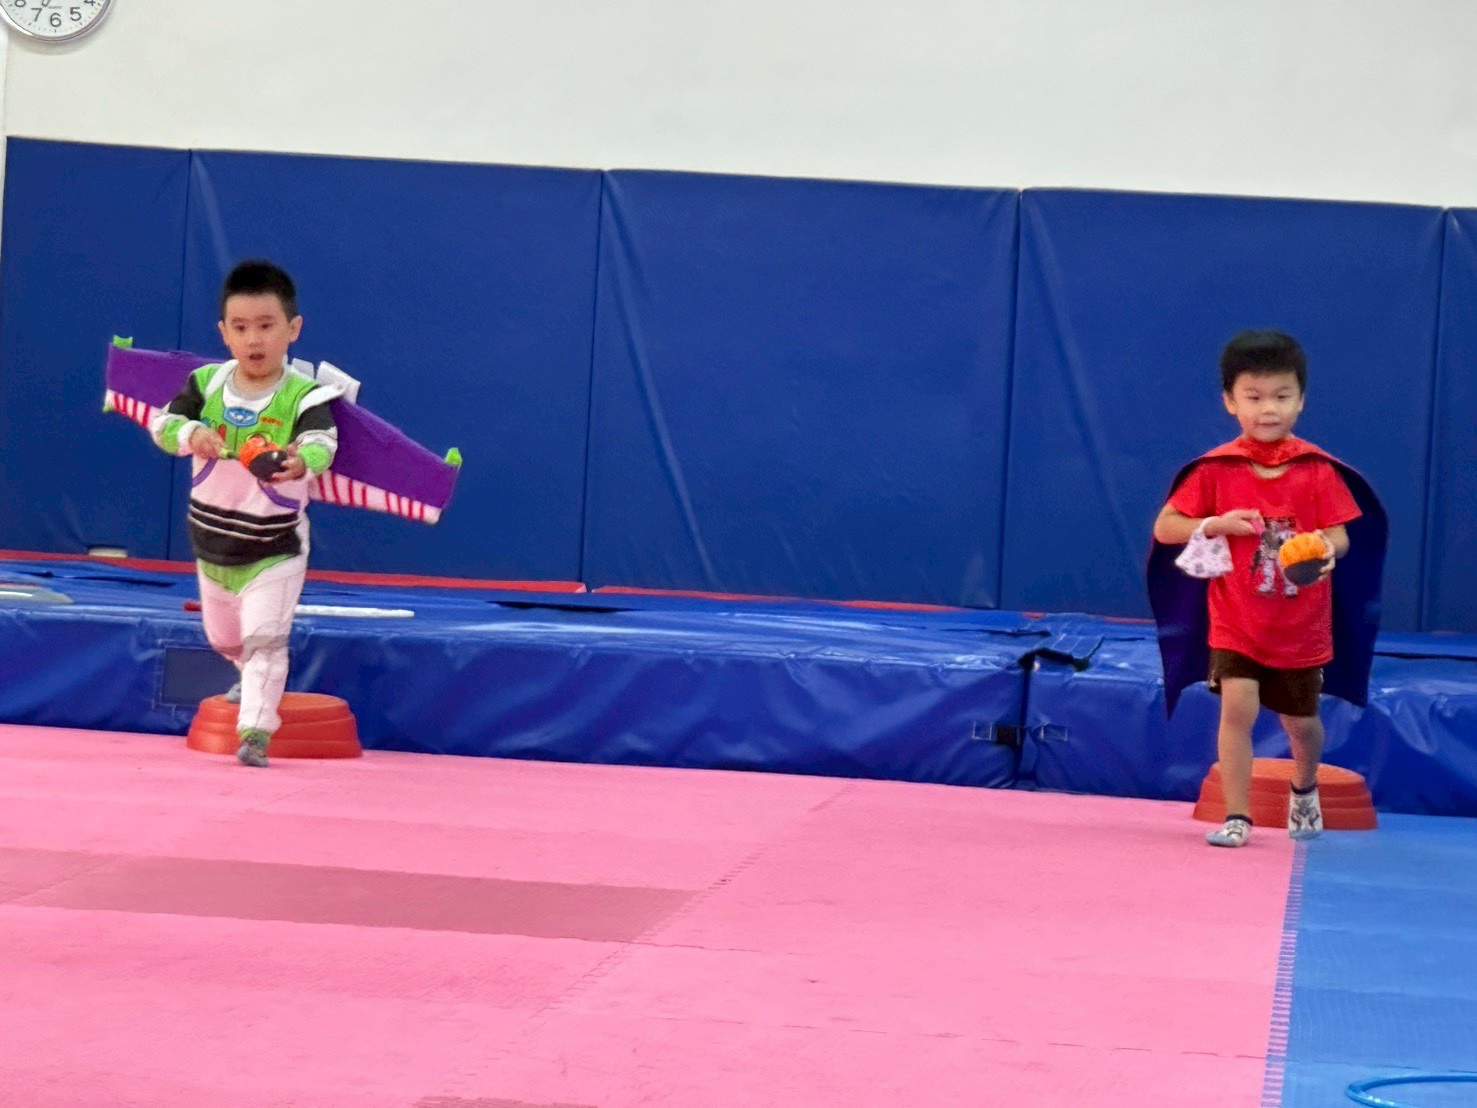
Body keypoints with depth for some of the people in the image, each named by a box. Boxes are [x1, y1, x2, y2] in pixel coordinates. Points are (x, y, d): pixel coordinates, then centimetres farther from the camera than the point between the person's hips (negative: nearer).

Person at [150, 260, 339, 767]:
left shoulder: (304, 395, -20)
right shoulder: (206, 384, -8)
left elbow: (320, 441, -37)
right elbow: (163, 421, -17)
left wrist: (301, 462, -61)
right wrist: (191, 433, -40)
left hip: (275, 549, -5)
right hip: (212, 543, 5)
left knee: (265, 638, -17)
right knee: (224, 637, 26)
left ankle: (255, 730, -13)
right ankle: (252, 679, 55)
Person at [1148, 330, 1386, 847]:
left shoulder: (1318, 470, -6)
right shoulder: (1215, 469, -8)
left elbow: (1340, 535, -7)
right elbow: (1164, 528, -4)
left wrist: (1328, 548, -30)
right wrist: (1217, 524, -20)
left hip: (1302, 626, 1)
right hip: (1235, 623, -1)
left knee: (1302, 722, 15)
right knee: (1238, 706, -18)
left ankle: (1304, 790, 47)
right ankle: (1236, 817, -8)